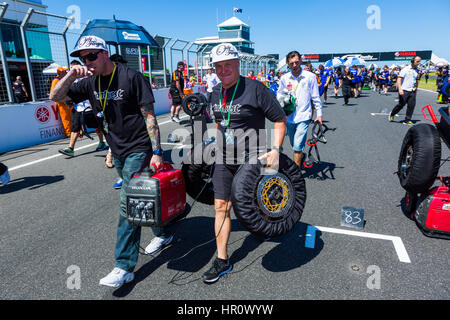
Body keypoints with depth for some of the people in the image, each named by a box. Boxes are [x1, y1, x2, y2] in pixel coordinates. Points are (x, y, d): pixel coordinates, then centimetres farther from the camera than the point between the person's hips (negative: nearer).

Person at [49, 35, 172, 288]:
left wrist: (157, 151, -18)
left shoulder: (132, 77, -11)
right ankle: (163, 235, 37)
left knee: (129, 203, -10)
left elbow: (149, 115, -13)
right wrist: (71, 75, -9)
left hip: (139, 150, -7)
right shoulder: (91, 83, 8)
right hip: (118, 152, 7)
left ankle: (125, 267, -1)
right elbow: (56, 97, 9)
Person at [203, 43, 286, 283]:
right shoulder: (215, 92, 7)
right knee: (221, 206, 3)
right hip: (224, 158, 6)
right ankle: (222, 261, 14)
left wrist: (275, 150, -19)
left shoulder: (255, 88, -14)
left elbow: (279, 119, -11)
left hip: (251, 158, -5)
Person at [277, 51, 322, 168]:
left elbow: (315, 97, 4)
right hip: (289, 117, 4)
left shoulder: (310, 76, -1)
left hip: (304, 117, -4)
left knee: (297, 147, -14)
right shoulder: (284, 78, 4)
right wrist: (284, 100, -7)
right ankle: (301, 158, 46)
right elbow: (279, 96, 14)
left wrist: (319, 114, 2)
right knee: (294, 145, 18)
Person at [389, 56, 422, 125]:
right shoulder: (405, 69, -6)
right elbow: (399, 79, -12)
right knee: (401, 105, 0)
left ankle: (407, 120, 4)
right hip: (404, 91, -5)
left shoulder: (417, 71, 11)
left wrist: (416, 89, 22)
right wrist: (400, 89, -24)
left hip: (412, 91, 5)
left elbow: (417, 80, 24)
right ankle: (392, 114, 25)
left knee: (412, 105, -3)